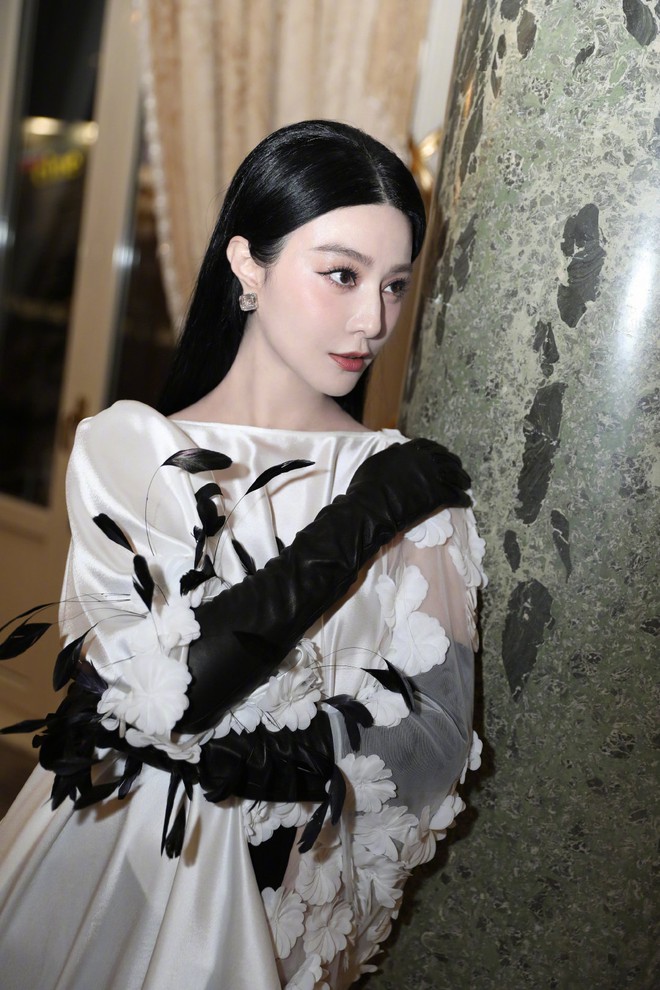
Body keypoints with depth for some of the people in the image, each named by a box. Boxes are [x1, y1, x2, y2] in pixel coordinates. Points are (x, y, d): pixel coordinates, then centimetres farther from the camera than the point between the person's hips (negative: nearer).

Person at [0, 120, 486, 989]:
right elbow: (167, 689, -20)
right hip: (106, 856, 1)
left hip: (282, 882, 0)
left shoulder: (412, 482, -9)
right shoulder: (121, 449, -10)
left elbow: (432, 743, -12)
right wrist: (355, 528, -20)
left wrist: (246, 756, -25)